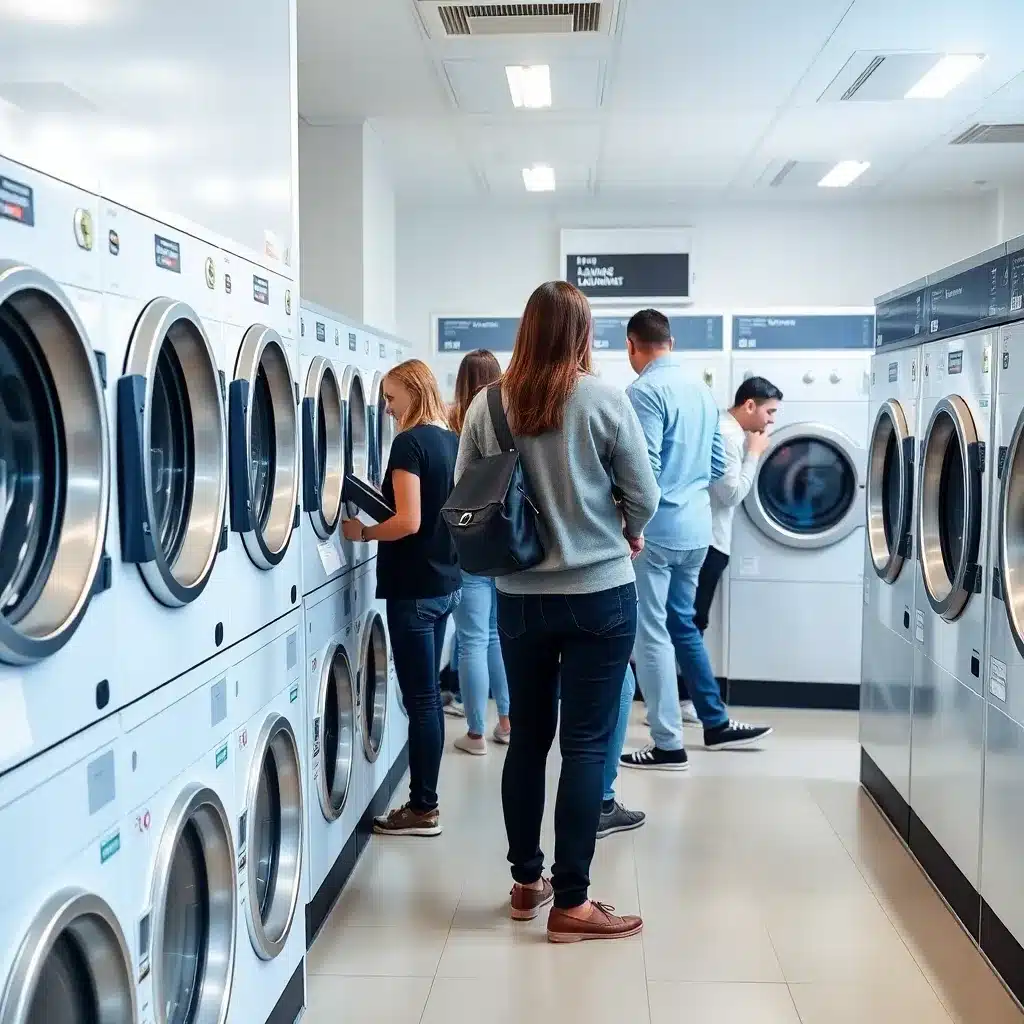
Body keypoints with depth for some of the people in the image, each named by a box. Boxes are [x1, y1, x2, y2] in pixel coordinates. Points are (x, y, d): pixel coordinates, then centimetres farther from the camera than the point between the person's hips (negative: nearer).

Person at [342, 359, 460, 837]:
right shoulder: (453, 441, 10)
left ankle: (423, 809, 6)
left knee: (419, 699, -2)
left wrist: (362, 532, -7)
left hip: (414, 587, -9)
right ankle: (424, 800, 21)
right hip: (444, 582, 9)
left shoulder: (410, 443, -15)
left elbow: (408, 522, -22)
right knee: (427, 697, 14)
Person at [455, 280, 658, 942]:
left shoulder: (487, 407, -3)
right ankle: (570, 904, 7)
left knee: (527, 737, 15)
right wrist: (629, 535, 16)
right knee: (586, 745, 3)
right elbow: (643, 495, -5)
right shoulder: (605, 401, -10)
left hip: (519, 596, 4)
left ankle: (527, 883, 28)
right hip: (598, 594, -3)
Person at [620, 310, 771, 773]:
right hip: (696, 526, 8)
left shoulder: (644, 391, -15)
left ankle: (668, 745, 8)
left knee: (651, 634, 2)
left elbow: (643, 470, -21)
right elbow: (717, 464, 16)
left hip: (657, 528, -8)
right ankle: (716, 723, 27)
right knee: (681, 623, 21)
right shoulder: (702, 389, 10)